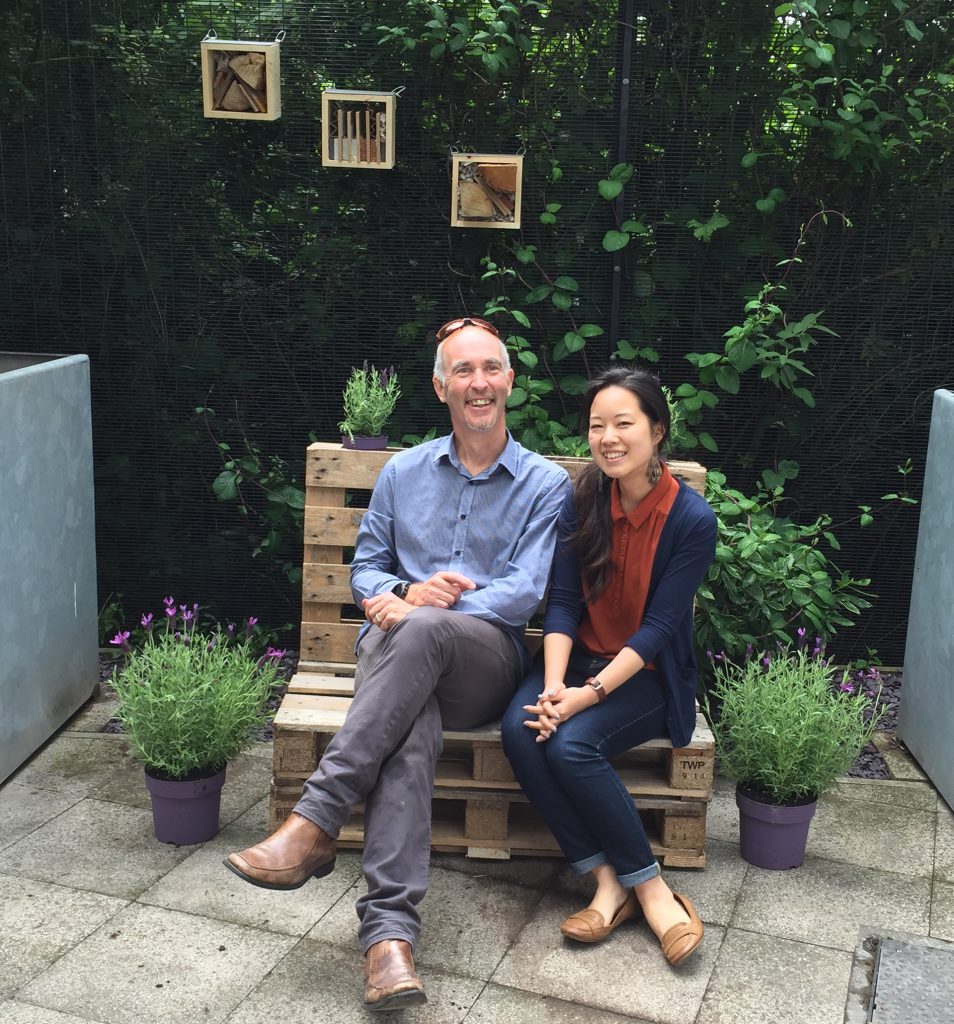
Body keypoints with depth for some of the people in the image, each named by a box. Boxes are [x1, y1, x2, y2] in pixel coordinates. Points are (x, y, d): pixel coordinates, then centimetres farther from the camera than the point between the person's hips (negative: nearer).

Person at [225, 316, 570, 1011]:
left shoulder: (545, 484, 7)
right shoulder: (404, 471, 18)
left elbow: (524, 594, -5)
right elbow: (366, 568, 17)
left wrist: (421, 605, -17)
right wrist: (407, 591, -8)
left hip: (486, 662, -2)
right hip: (394, 647, 2)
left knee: (424, 631, -39)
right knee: (412, 728, -36)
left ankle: (315, 823, -39)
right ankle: (390, 929, -42)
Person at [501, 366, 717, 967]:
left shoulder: (692, 519, -13)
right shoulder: (584, 501, -1)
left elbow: (658, 626, -15)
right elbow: (563, 601, -4)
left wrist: (590, 693, -25)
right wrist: (553, 684, -20)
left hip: (648, 674, -4)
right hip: (579, 657, 4)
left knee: (572, 743, -30)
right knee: (521, 728, -26)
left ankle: (642, 884, -12)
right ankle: (610, 881, -17)